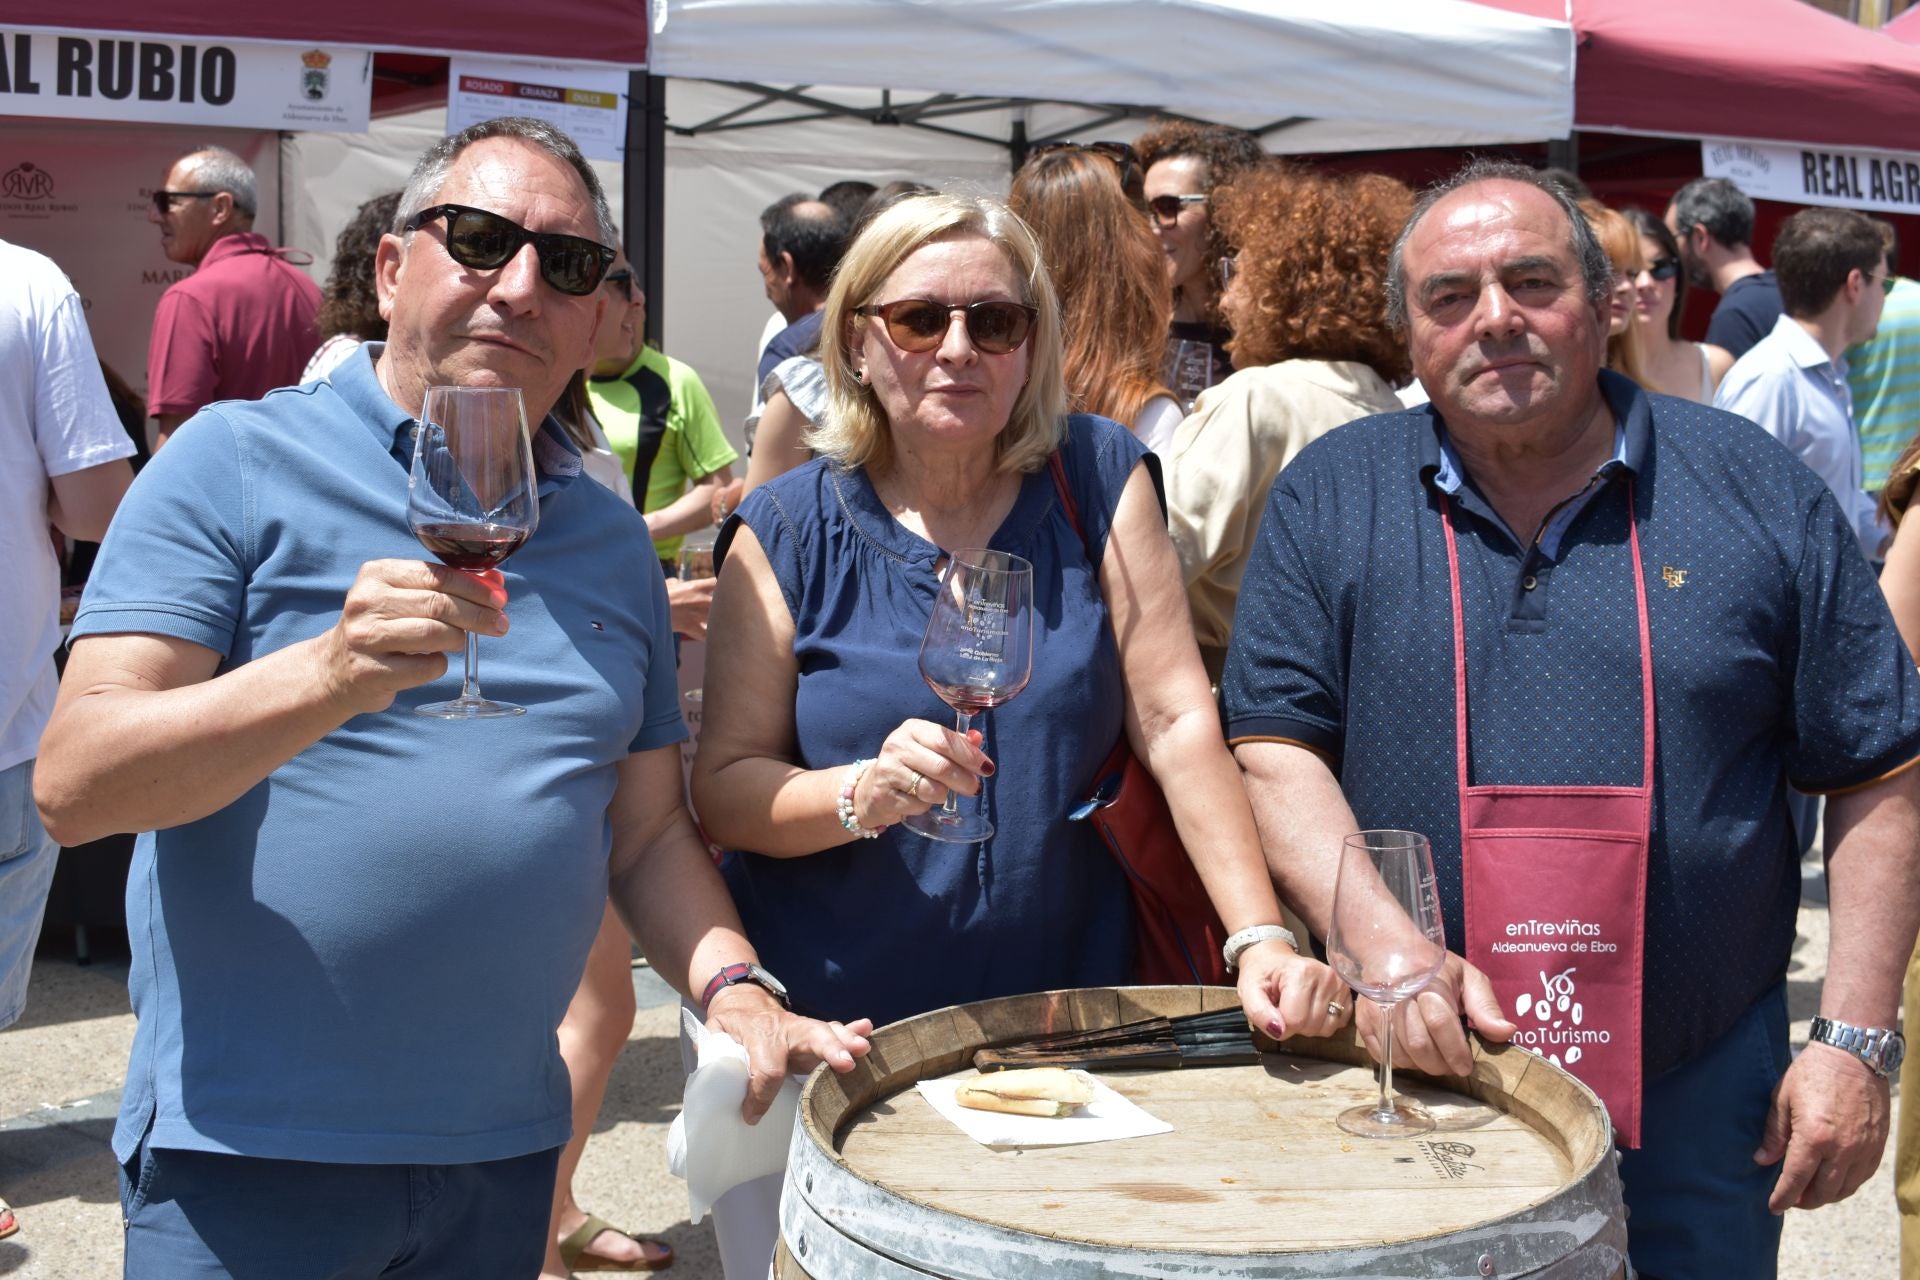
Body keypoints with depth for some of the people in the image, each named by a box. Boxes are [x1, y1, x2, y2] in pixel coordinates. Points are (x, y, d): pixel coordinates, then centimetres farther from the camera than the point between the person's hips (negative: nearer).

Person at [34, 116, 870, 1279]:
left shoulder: (611, 539, 9)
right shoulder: (239, 462, -7)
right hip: (251, 1149, -5)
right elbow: (74, 784, -15)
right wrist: (330, 674, -30)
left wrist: (738, 995, -5)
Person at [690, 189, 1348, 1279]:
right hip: (836, 1028, 0)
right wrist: (863, 794, -25)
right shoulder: (789, 532, -4)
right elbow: (726, 785, -5)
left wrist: (1263, 939, -19)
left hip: (1065, 1015, 1)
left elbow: (1179, 720, -9)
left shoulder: (1100, 481, -4)